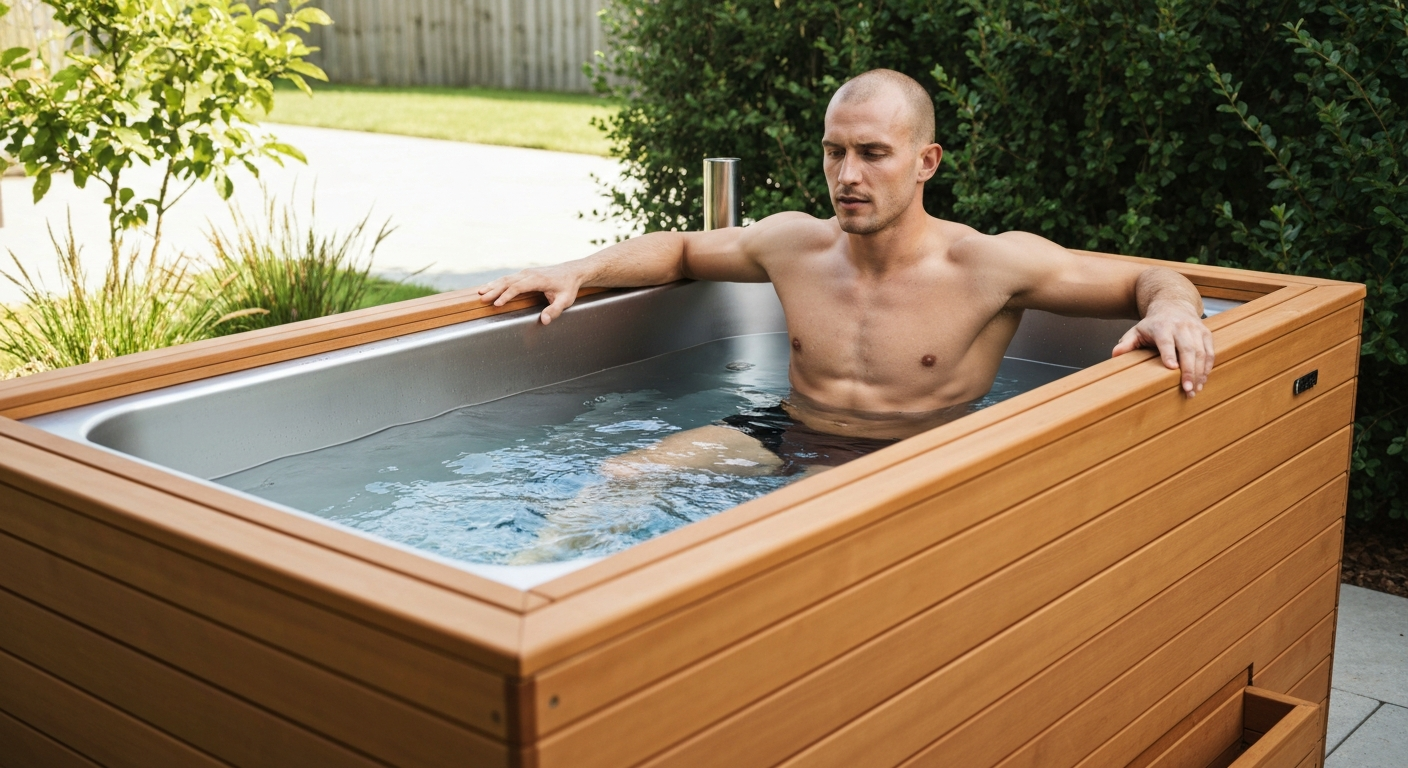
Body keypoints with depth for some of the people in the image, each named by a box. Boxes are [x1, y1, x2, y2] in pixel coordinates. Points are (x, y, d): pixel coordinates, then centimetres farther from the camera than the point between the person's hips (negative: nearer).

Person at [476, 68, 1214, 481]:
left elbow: (1150, 279, -3)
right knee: (620, 476, -16)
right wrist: (578, 269, 5)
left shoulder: (990, 264, -10)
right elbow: (680, 248, 22)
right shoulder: (794, 244, 4)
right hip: (787, 439, 5)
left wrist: (1169, 310, -29)